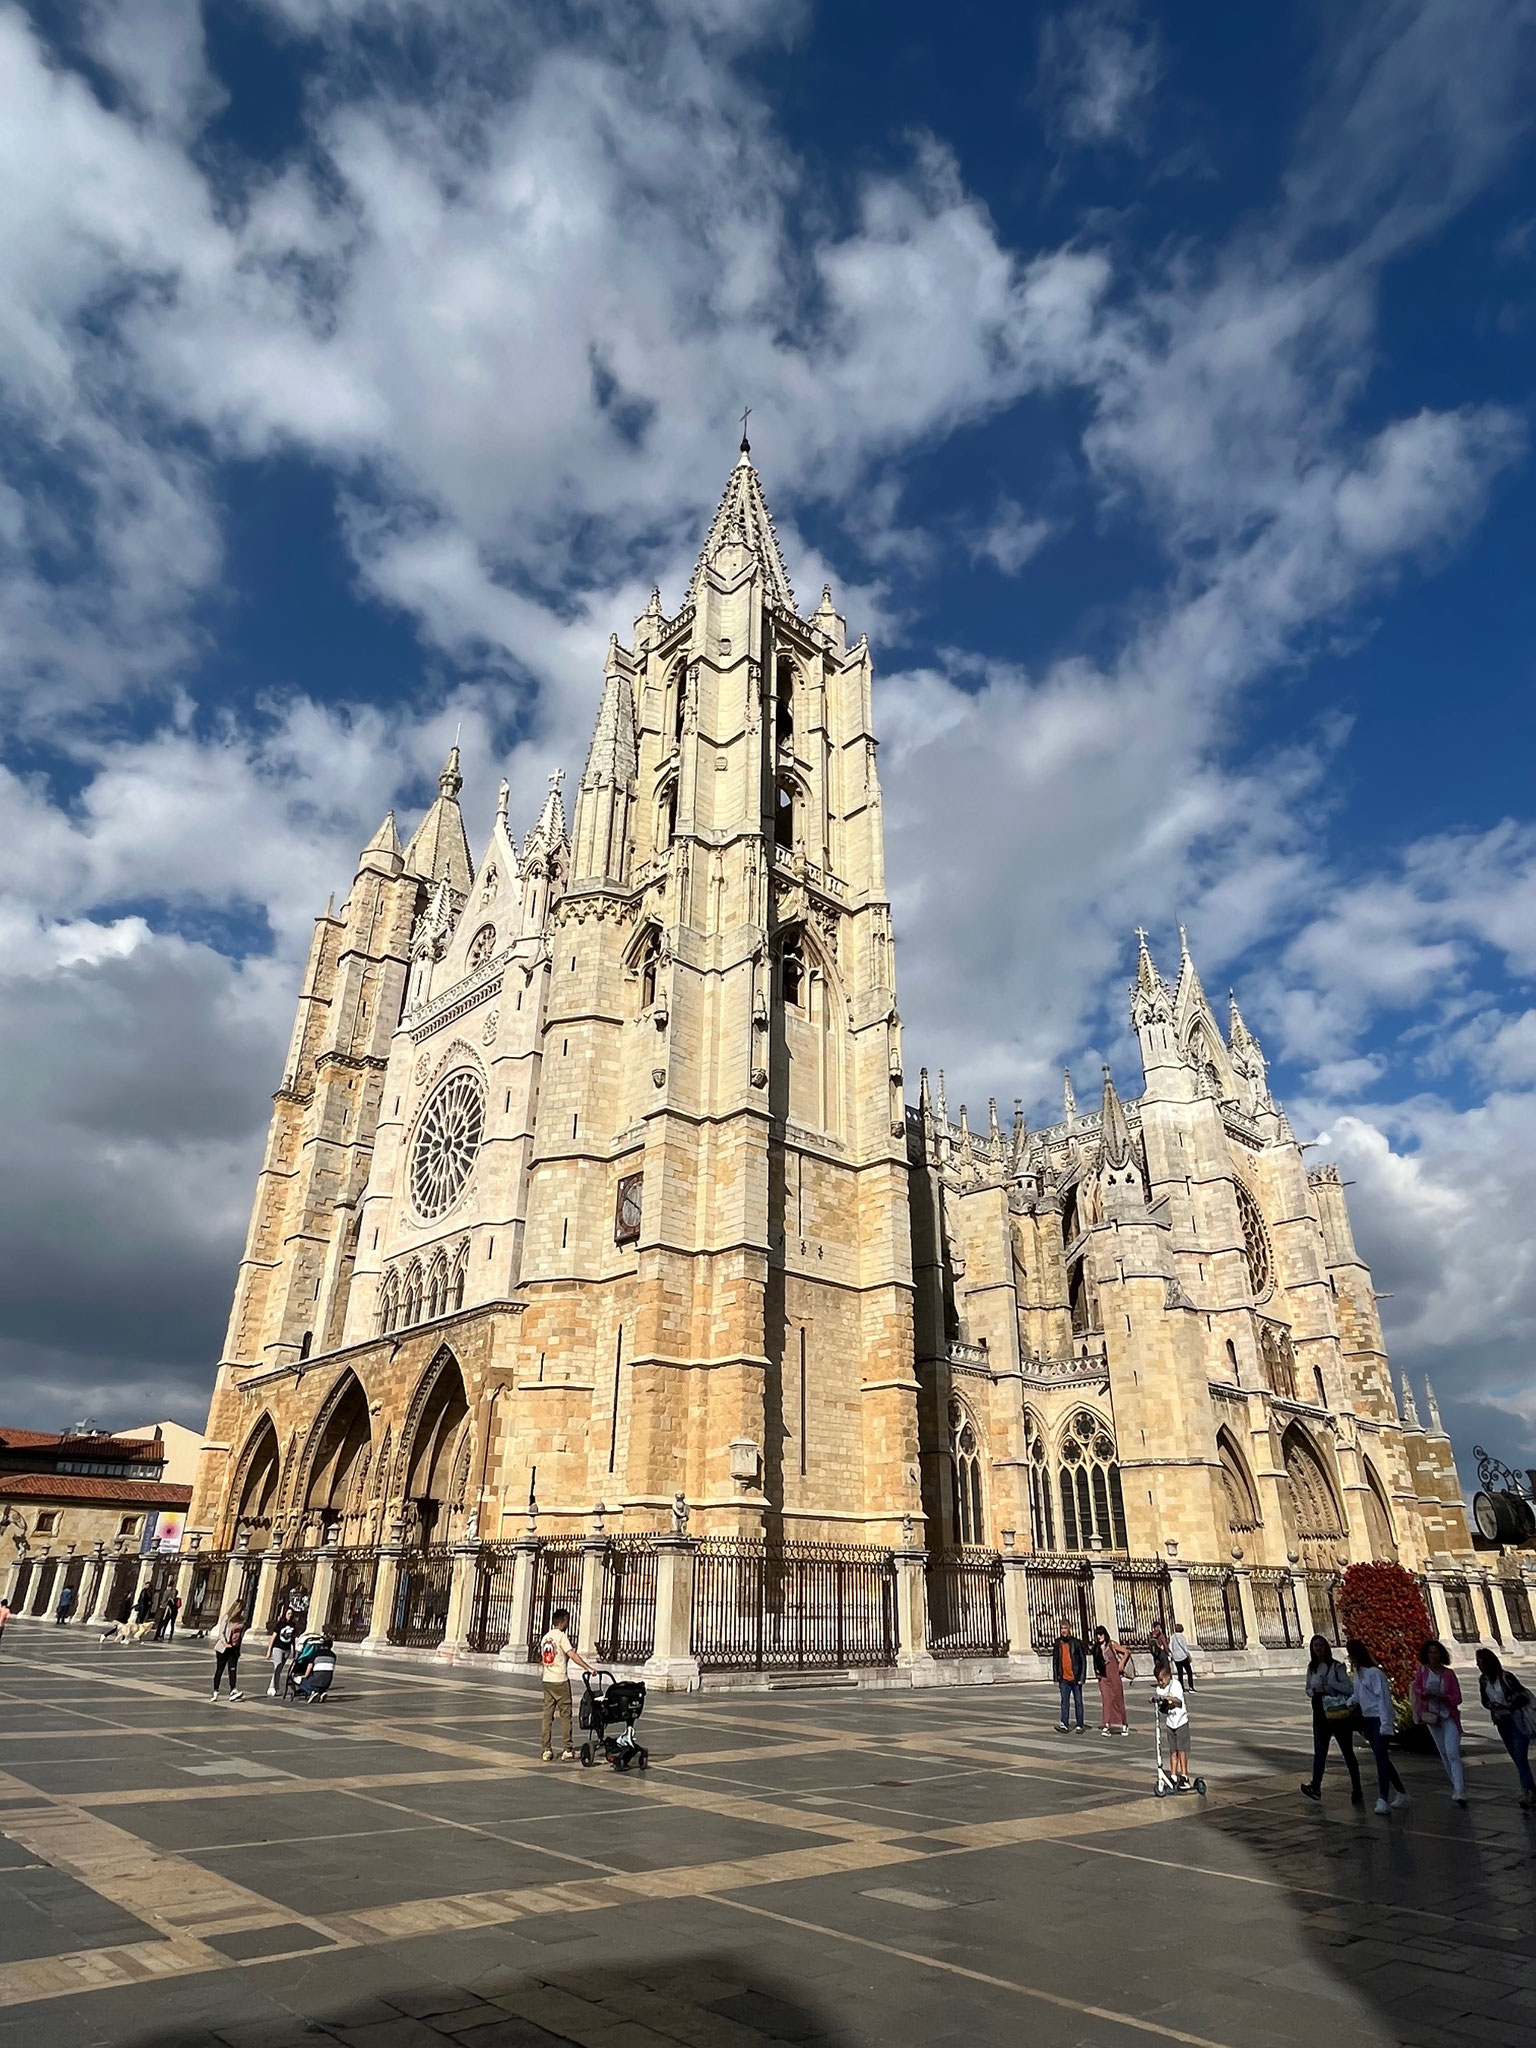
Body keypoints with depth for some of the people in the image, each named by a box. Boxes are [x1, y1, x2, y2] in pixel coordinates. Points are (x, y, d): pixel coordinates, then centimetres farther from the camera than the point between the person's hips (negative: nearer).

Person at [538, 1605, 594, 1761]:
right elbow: (572, 1655, -20)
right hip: (560, 1681, -6)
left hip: (547, 1681, 6)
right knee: (565, 1715, 1)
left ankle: (546, 1750, 8)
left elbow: (542, 1659, 18)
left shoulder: (545, 1637, 11)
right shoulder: (561, 1636, -11)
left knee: (547, 1715, 8)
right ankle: (567, 1750, 3)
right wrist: (589, 1668, -21)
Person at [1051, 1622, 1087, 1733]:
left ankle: (1079, 1726, 15)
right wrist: (1056, 1677, 7)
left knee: (1078, 1702, 6)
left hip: (1075, 1678, -2)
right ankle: (1064, 1724, -6)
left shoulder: (1076, 1642, -6)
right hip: (1064, 1678, 2)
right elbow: (1055, 1660, 11)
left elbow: (1083, 1660, -4)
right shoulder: (1058, 1643, 5)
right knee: (1064, 1701, -5)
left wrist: (1081, 1678, -9)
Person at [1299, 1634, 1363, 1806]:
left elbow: (1350, 1688, -13)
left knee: (1347, 1752, 5)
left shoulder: (1336, 1666, -6)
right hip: (1320, 1714, 4)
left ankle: (1357, 1790, 13)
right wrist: (1315, 1690, -8)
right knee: (1319, 1751, 1)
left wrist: (1329, 1683, -21)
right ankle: (1315, 1786, 1)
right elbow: (1308, 1690, 13)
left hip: (1339, 1713, -4)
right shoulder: (1311, 1668, 8)